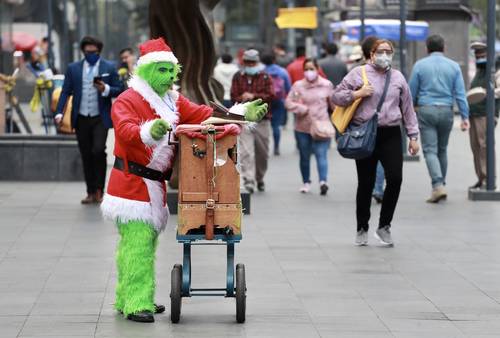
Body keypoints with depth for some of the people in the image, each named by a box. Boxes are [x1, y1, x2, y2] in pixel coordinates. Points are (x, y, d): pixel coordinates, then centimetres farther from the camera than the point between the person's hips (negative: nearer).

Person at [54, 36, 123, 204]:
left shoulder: (109, 67, 4)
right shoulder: (73, 68, 7)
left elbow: (119, 90, 3)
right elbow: (66, 91, 2)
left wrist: (106, 89, -17)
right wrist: (59, 112, -10)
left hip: (100, 118, -2)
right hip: (81, 119, 2)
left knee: (98, 151, -18)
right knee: (86, 156, 5)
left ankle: (99, 190, -6)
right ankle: (91, 193, 13)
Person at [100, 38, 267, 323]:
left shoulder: (174, 102, 13)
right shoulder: (127, 101, -12)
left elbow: (204, 114, 5)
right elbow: (125, 129, -30)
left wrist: (243, 113, -6)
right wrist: (148, 131, -52)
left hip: (155, 185, 8)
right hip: (132, 182, -8)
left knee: (146, 242, 13)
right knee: (138, 244, -13)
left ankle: (127, 299, 23)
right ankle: (136, 304, -13)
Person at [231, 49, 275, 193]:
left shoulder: (265, 77, 6)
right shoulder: (238, 77, 8)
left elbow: (271, 95, -6)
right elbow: (234, 96, 2)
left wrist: (253, 96, -14)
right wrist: (243, 98, -17)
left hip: (262, 120, 1)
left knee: (262, 152, 10)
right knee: (246, 152, -14)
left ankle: (260, 178, 30)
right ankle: (248, 180, -19)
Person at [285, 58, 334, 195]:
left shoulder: (327, 85, 3)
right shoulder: (298, 86, 1)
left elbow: (334, 103, 12)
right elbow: (289, 102, -4)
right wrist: (303, 109, -13)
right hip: (302, 127, 2)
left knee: (321, 154, -16)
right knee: (304, 157, 11)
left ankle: (323, 181, -27)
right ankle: (306, 182, 24)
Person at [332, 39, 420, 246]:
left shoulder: (398, 77, 14)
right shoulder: (358, 74, 4)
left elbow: (407, 109, 17)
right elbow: (336, 97, 5)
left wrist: (413, 136, 13)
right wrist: (357, 94, -10)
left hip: (391, 135, 2)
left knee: (395, 178, -11)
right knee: (366, 183, 2)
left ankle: (384, 226, 4)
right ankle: (362, 229, 18)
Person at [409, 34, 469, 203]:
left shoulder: (420, 65, 0)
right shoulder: (453, 66, 4)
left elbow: (412, 92, 3)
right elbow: (460, 93, -1)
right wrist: (465, 116, 0)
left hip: (426, 110, -2)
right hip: (446, 111, 2)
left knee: (430, 150, -5)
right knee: (442, 150, 17)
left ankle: (438, 186, -20)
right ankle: (441, 184, 21)